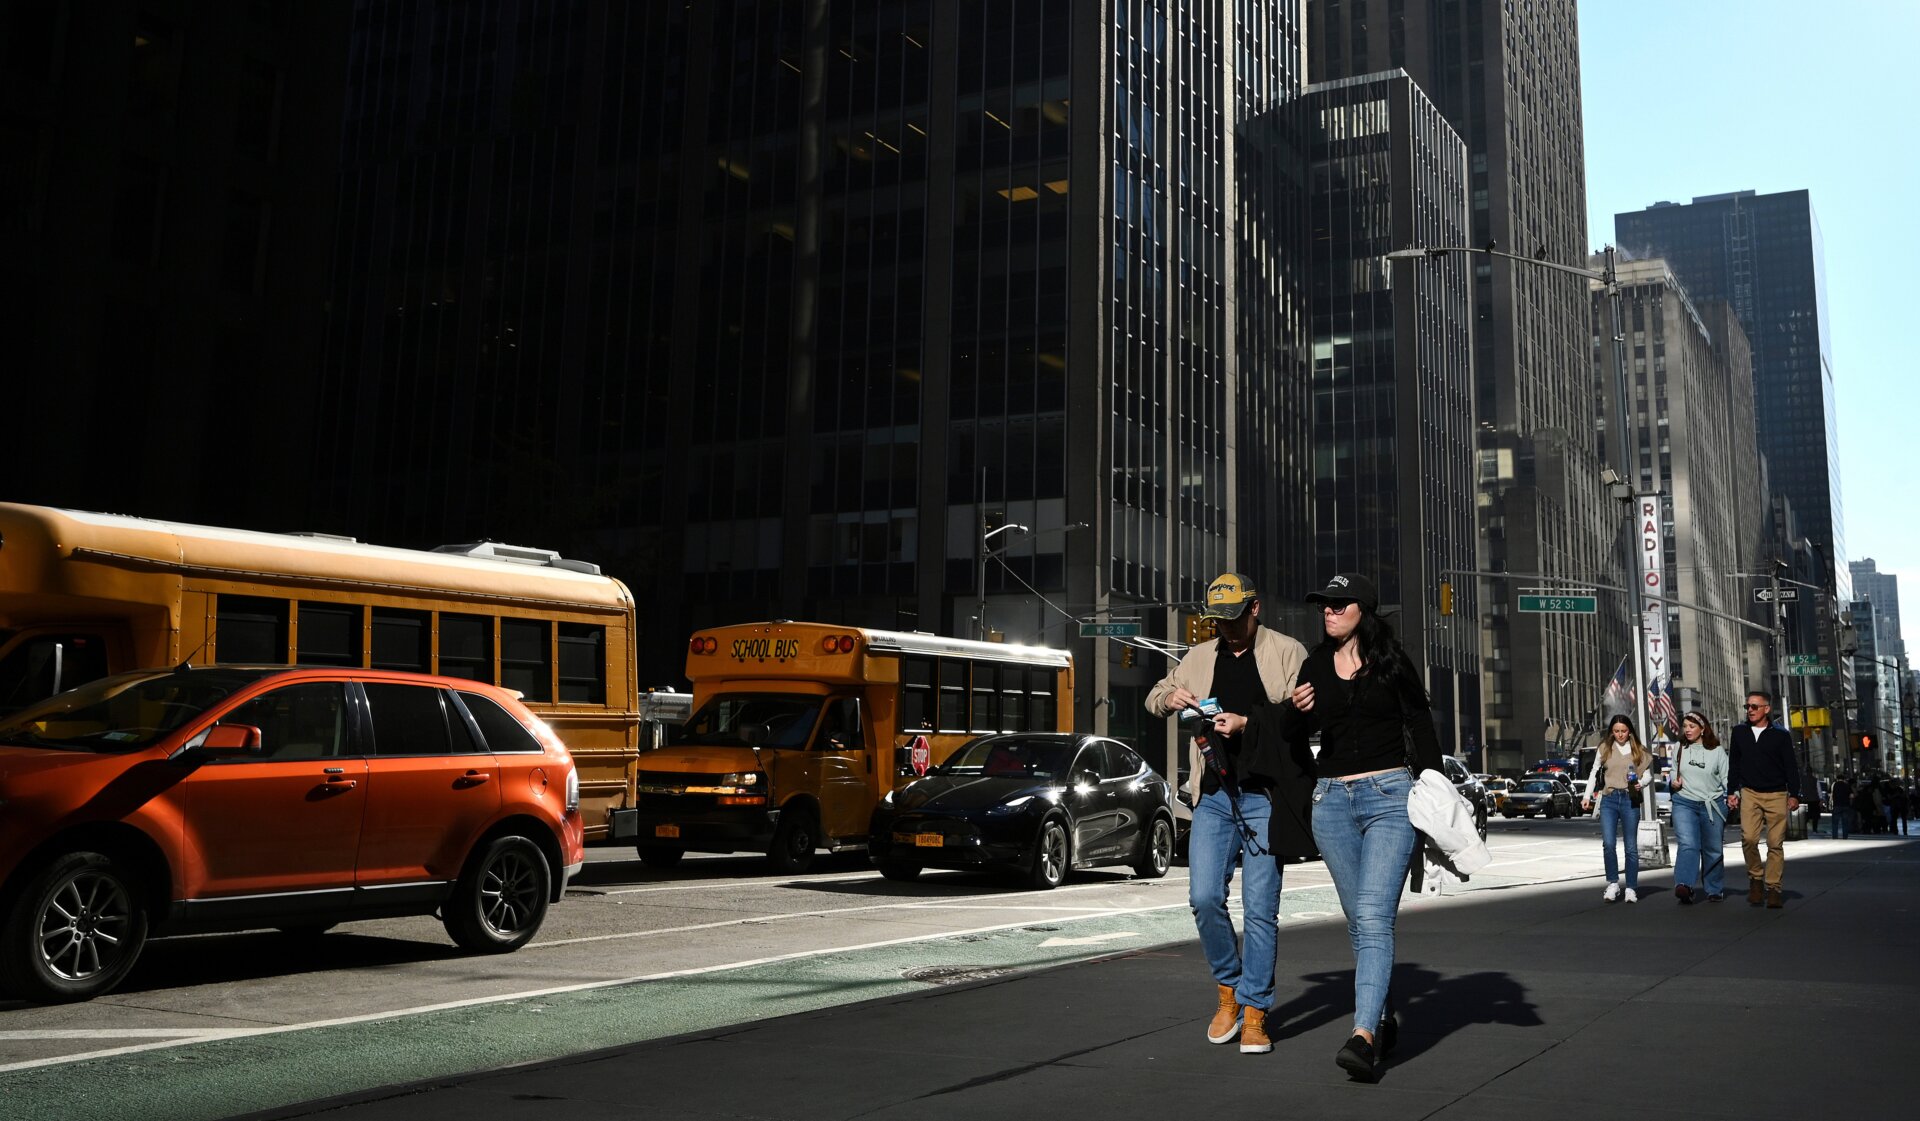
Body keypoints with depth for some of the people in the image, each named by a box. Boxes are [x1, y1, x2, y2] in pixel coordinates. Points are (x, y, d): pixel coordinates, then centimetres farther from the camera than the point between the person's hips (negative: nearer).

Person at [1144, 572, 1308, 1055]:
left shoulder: (1287, 652, 4)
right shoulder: (1199, 657, 16)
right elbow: (1153, 699, 26)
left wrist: (1247, 723, -19)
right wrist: (1171, 696, 1)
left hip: (1265, 796, -4)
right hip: (1213, 795, 4)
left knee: (1260, 907, -4)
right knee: (1204, 897, -5)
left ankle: (1254, 1012, 7)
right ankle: (1228, 988, 17)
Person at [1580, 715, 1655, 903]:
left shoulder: (1638, 751, 7)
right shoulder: (1604, 748, 8)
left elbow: (1647, 772, 13)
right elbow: (1594, 773, 13)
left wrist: (1640, 783, -9)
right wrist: (1587, 796, 8)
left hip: (1630, 799, 0)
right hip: (1609, 799, 0)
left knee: (1631, 847, 3)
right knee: (1608, 843, -12)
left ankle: (1631, 888, 10)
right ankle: (1613, 884, 0)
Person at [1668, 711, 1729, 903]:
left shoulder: (1717, 751, 2)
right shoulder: (1679, 750, 8)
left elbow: (1726, 778, 2)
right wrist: (1674, 782, 1)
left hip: (1712, 805, 0)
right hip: (1684, 803, 0)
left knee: (1713, 849, 8)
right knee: (1688, 844, -17)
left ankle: (1714, 890, 22)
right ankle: (1684, 885, -30)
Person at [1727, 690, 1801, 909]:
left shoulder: (1780, 735, 3)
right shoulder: (1739, 733, 10)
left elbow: (1791, 767, 4)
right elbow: (1733, 765, 15)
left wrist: (1794, 794, -4)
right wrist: (1732, 792, 9)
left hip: (1776, 795, -1)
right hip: (1749, 793, 1)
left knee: (1776, 843, -2)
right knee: (1748, 838, -15)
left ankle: (1773, 889, 4)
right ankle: (1755, 878, 5)